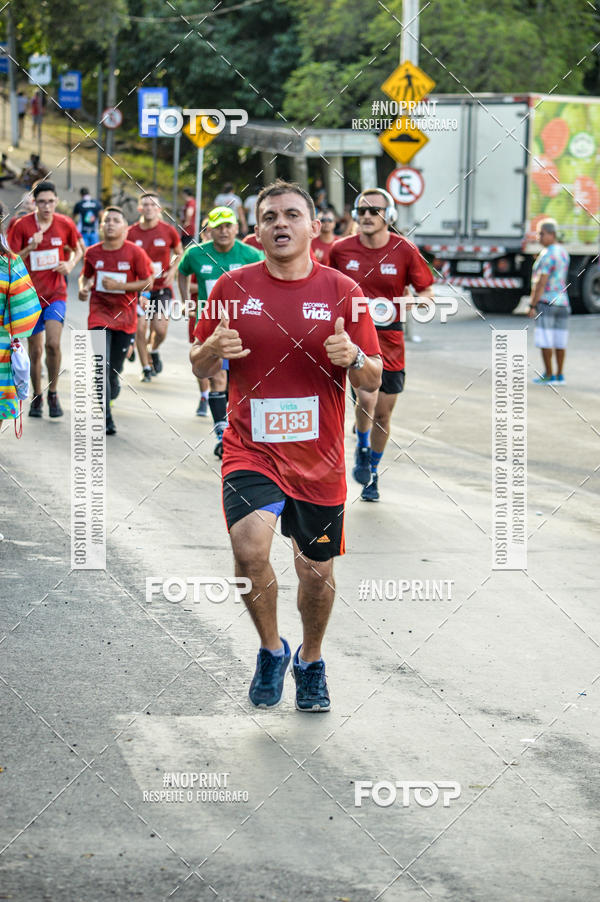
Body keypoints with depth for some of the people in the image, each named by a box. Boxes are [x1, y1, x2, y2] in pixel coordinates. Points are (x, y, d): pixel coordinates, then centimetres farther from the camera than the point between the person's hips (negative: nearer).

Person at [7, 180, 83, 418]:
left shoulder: (65, 224, -2)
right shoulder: (22, 225, -7)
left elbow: (78, 249, 15)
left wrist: (70, 265, -5)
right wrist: (30, 248, -22)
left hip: (56, 294, 0)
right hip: (31, 295, 0)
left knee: (53, 343, -18)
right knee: (35, 350, 6)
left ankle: (53, 393, 0)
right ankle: (37, 397, 24)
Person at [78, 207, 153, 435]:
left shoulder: (135, 253, -7)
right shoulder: (93, 252, 1)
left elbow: (148, 282, -5)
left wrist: (119, 285, -15)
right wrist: (83, 287, -4)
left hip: (124, 316, 0)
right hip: (99, 315, 0)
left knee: (114, 369, 9)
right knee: (101, 367, -14)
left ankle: (111, 395, 44)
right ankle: (105, 419, -14)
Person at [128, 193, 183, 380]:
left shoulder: (168, 231, -3)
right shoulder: (131, 232, -3)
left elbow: (179, 253, 13)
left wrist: (172, 270, -3)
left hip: (162, 287, 0)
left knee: (160, 329, -10)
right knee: (140, 327, -6)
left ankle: (154, 351, 25)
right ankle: (146, 367, 11)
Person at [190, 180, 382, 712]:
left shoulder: (342, 291, -1)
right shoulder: (233, 288, 0)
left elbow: (373, 382, 2)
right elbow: (200, 369, 9)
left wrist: (354, 358, -21)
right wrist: (213, 350, -14)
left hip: (318, 459, 1)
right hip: (251, 450, -1)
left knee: (317, 572, 10)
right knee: (249, 548, -23)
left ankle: (310, 662, 39)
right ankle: (271, 649, 3)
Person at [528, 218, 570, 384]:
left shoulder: (547, 255, -14)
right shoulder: (563, 252, 13)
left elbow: (541, 283, -18)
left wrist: (532, 305, -17)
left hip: (545, 302, -9)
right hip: (562, 301, 9)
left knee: (545, 341, -4)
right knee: (559, 340, 9)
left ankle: (549, 375, -3)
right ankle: (560, 375, 11)